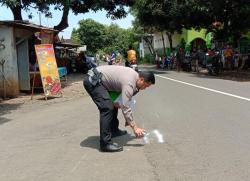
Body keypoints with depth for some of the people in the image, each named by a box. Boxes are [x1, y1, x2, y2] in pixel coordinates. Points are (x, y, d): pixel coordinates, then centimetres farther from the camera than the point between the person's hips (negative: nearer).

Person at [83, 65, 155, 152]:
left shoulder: (134, 74, 8)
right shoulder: (129, 83, -22)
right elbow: (125, 108, -24)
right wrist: (135, 128, -19)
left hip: (97, 79, 11)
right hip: (92, 80, -11)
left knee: (114, 104, 19)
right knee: (107, 108, -20)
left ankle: (113, 130, 33)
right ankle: (105, 143, -17)